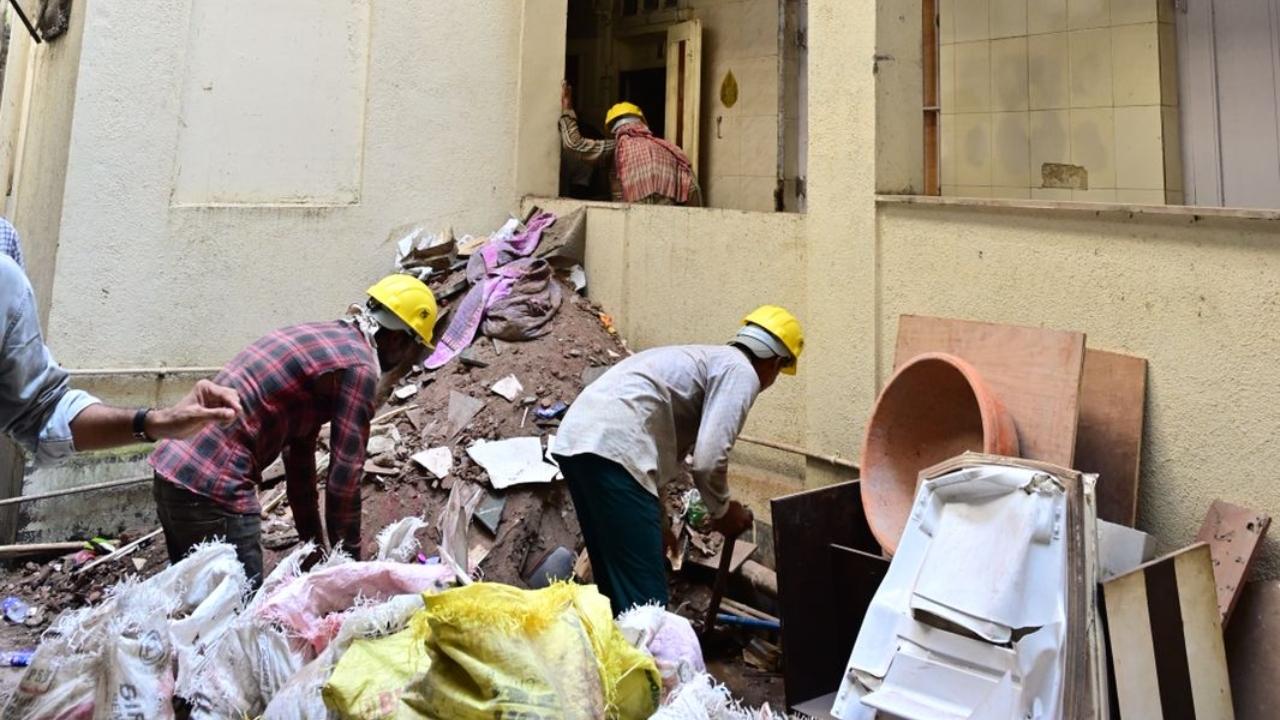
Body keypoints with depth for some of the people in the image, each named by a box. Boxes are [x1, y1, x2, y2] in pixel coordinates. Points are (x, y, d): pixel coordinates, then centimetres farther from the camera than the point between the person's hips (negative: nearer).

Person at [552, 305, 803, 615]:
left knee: (615, 579, 20)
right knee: (643, 593, -5)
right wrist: (722, 510, 10)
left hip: (576, 440, 10)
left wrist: (657, 521, 42)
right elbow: (708, 459, -10)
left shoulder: (705, 358, 31)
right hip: (611, 448, -10)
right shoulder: (741, 371, 3)